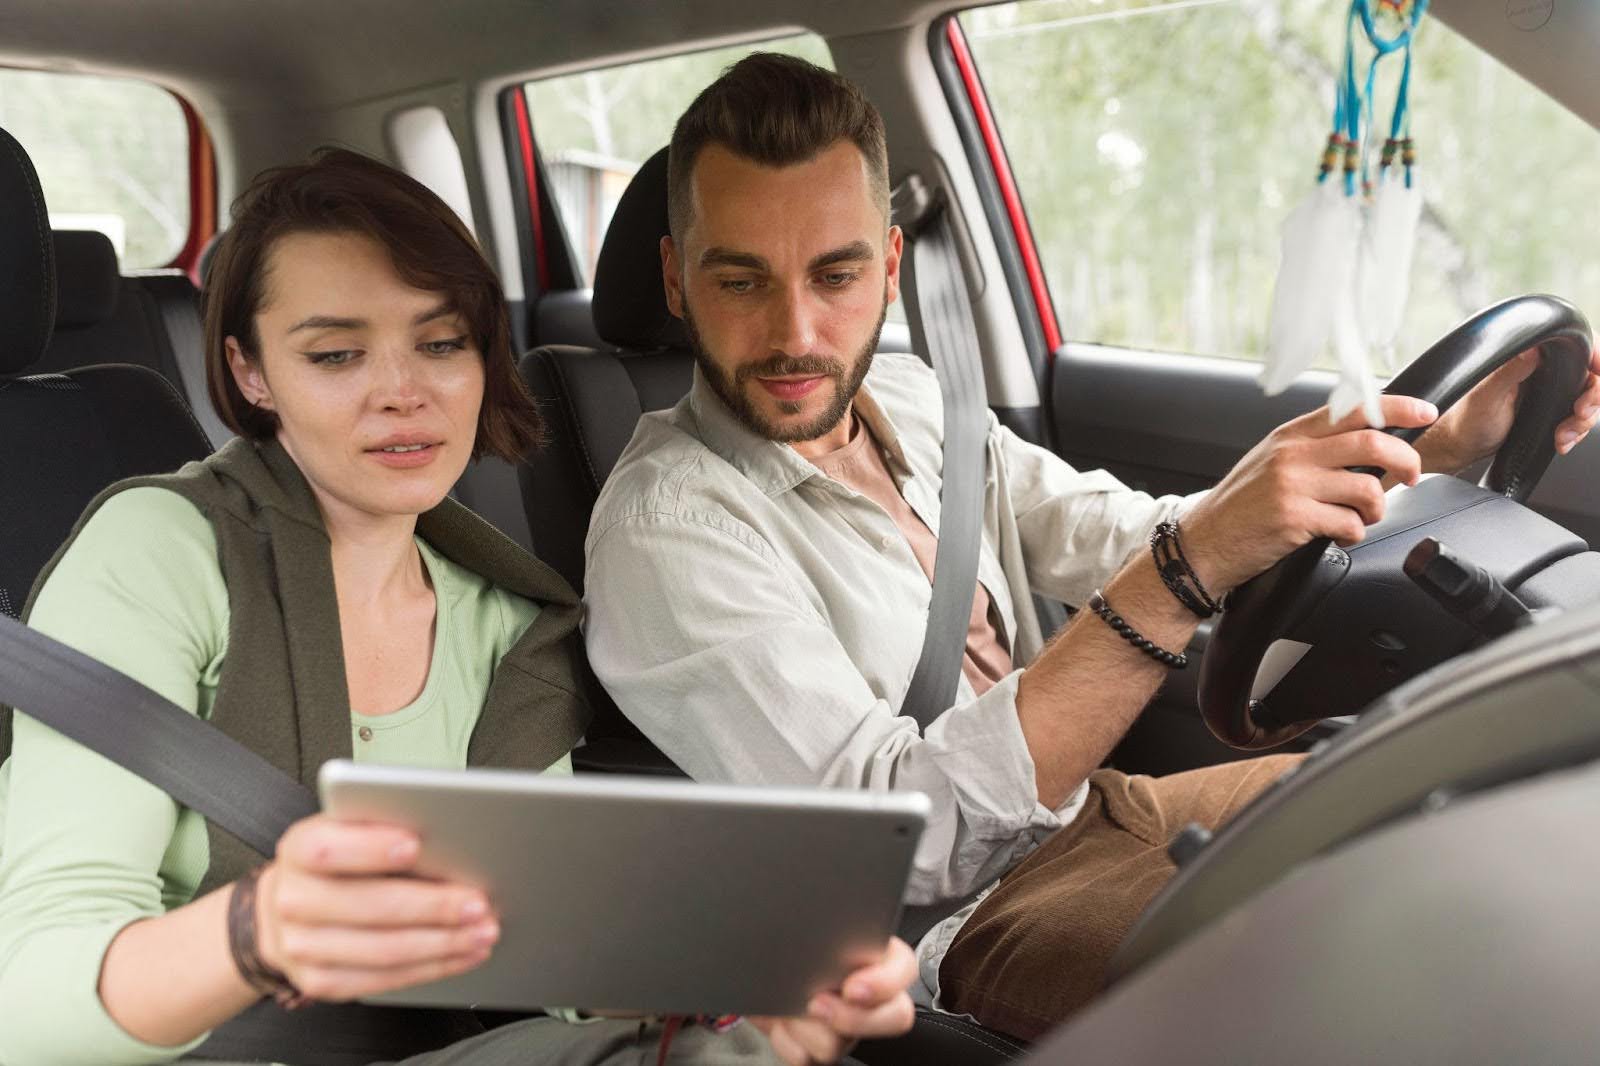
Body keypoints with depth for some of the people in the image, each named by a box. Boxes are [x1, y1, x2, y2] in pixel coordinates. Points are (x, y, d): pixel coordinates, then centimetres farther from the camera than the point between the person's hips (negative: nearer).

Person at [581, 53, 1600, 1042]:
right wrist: (1192, 565, -35)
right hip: (961, 925, -7)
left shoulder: (910, 397, 2)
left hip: (1081, 803, 7)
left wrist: (1438, 446, -5)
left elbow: (1132, 543, 6)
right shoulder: (666, 530, -20)